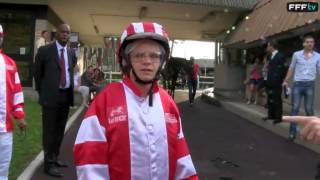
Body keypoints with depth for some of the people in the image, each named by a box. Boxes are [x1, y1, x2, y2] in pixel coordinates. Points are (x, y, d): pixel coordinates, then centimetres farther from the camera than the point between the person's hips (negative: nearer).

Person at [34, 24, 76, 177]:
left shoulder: (71, 53, 9)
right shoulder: (45, 50, -5)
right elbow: (37, 72, 4)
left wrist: (70, 91, 14)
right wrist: (41, 91, 7)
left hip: (66, 96, 5)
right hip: (51, 96, -5)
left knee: (59, 130, 15)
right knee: (49, 131, -1)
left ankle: (55, 158, 28)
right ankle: (49, 163, 7)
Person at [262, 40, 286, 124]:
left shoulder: (280, 56, -13)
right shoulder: (272, 56, 16)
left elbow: (283, 70, -15)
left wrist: (279, 80, -14)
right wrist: (268, 80, 12)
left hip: (276, 83, -9)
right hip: (270, 83, 9)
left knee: (277, 100, -2)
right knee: (270, 99, 14)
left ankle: (278, 117, 5)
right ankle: (271, 115, 23)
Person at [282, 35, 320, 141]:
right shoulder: (296, 54, 5)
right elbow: (291, 69, 11)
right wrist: (286, 81, 9)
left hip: (310, 85, 0)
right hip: (297, 84, 0)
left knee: (309, 109, 4)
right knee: (295, 108, -2)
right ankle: (292, 132, 1)